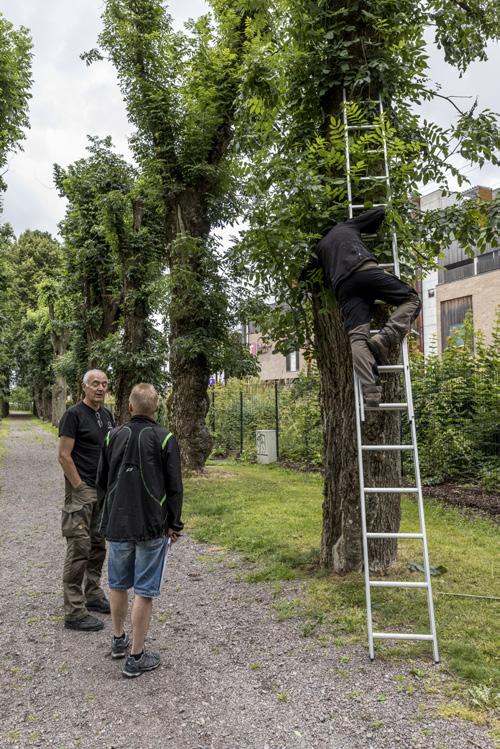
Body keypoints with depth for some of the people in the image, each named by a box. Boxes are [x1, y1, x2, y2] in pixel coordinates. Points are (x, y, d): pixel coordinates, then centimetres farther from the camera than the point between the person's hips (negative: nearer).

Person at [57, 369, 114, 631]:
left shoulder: (107, 415, 11)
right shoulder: (74, 415, -12)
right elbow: (64, 455, -15)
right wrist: (80, 488, -15)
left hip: (102, 491, 8)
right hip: (81, 492, -8)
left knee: (98, 546, 15)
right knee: (79, 549, -4)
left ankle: (93, 595, 30)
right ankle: (74, 612, 4)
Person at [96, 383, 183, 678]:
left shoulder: (114, 436, 1)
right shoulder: (164, 439, -11)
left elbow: (102, 481, 9)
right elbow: (175, 487, -9)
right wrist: (174, 524, 2)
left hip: (117, 524, 4)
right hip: (153, 527, -4)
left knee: (118, 584, 20)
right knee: (144, 591, 4)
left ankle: (119, 640, 37)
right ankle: (136, 656, 12)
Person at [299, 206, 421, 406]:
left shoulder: (319, 247, 38)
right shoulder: (348, 226, 34)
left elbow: (305, 276, 40)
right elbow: (380, 211, 38)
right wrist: (369, 230, 56)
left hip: (343, 287, 2)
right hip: (365, 270, -2)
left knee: (357, 337, -9)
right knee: (412, 299, 7)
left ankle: (371, 391, -27)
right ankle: (384, 340, -17)